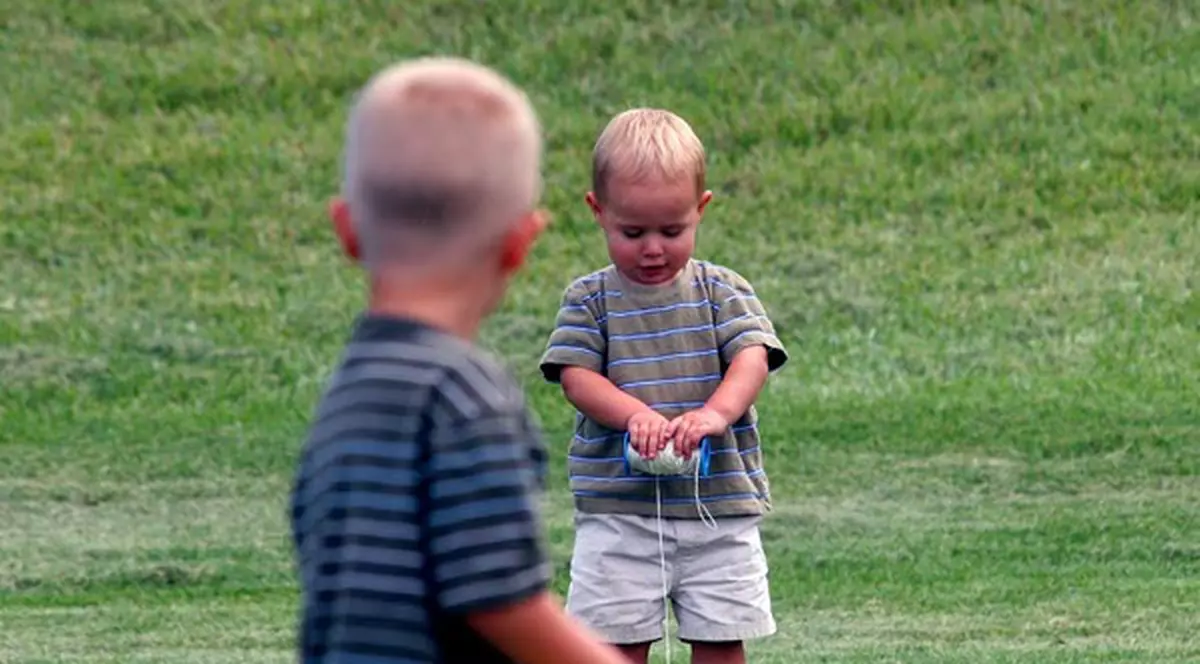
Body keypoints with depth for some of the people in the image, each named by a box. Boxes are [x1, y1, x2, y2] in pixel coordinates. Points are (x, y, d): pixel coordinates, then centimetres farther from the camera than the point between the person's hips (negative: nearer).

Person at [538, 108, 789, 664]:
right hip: (618, 508, -1)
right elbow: (576, 375, -8)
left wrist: (717, 412, -30)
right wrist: (635, 414, -27)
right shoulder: (589, 300, 3)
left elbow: (752, 357, -9)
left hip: (718, 504, 1)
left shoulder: (723, 292, 4)